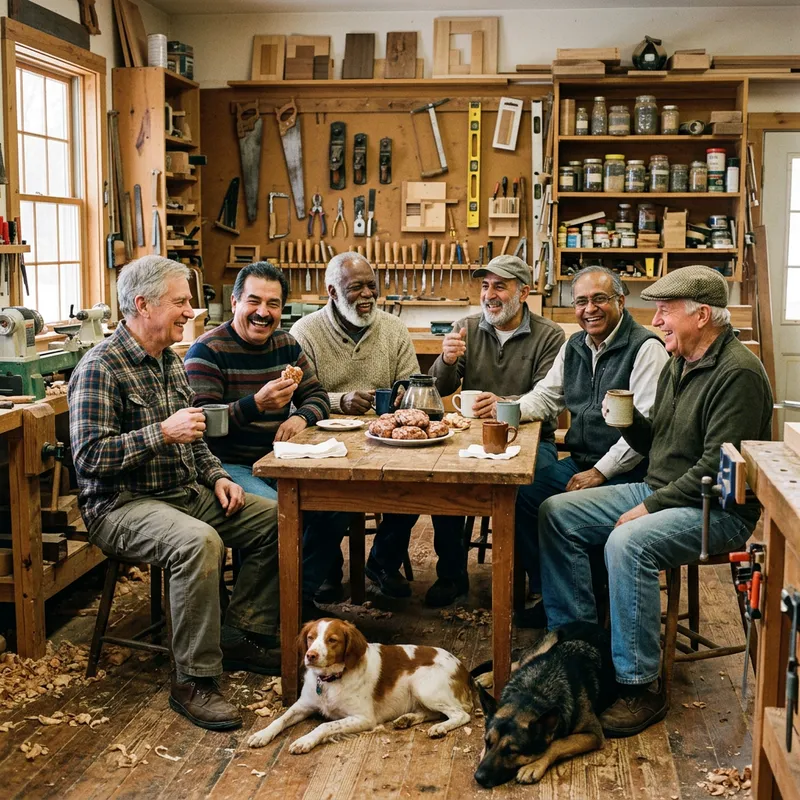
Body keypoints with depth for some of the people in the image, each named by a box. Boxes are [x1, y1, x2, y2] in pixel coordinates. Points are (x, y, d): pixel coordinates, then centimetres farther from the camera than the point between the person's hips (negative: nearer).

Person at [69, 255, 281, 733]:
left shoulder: (171, 362, 13)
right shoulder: (101, 368, -15)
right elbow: (89, 457, -22)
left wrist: (216, 476, 6)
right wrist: (163, 432, -26)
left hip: (186, 492, 9)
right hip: (121, 506, -9)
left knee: (274, 520, -2)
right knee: (199, 542, -36)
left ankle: (242, 637, 9)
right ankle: (194, 680, -24)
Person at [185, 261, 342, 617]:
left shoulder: (286, 345, 12)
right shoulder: (207, 351, -9)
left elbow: (318, 396, 16)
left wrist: (300, 416, -9)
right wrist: (256, 405, -33)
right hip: (229, 465, -7)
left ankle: (304, 593, 4)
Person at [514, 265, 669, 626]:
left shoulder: (646, 348, -11)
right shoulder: (574, 346, 14)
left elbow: (646, 426, -19)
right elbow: (545, 397, 19)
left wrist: (600, 472, -19)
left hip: (624, 473, -8)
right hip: (579, 462, 8)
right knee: (519, 493, -11)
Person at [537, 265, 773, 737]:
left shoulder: (738, 372, -17)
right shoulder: (679, 365, 12)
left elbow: (718, 465, -23)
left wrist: (651, 507, -22)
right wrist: (629, 422, -3)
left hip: (718, 509, -10)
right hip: (660, 491, 10)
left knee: (628, 543, -35)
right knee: (557, 513, -1)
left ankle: (640, 685, -22)